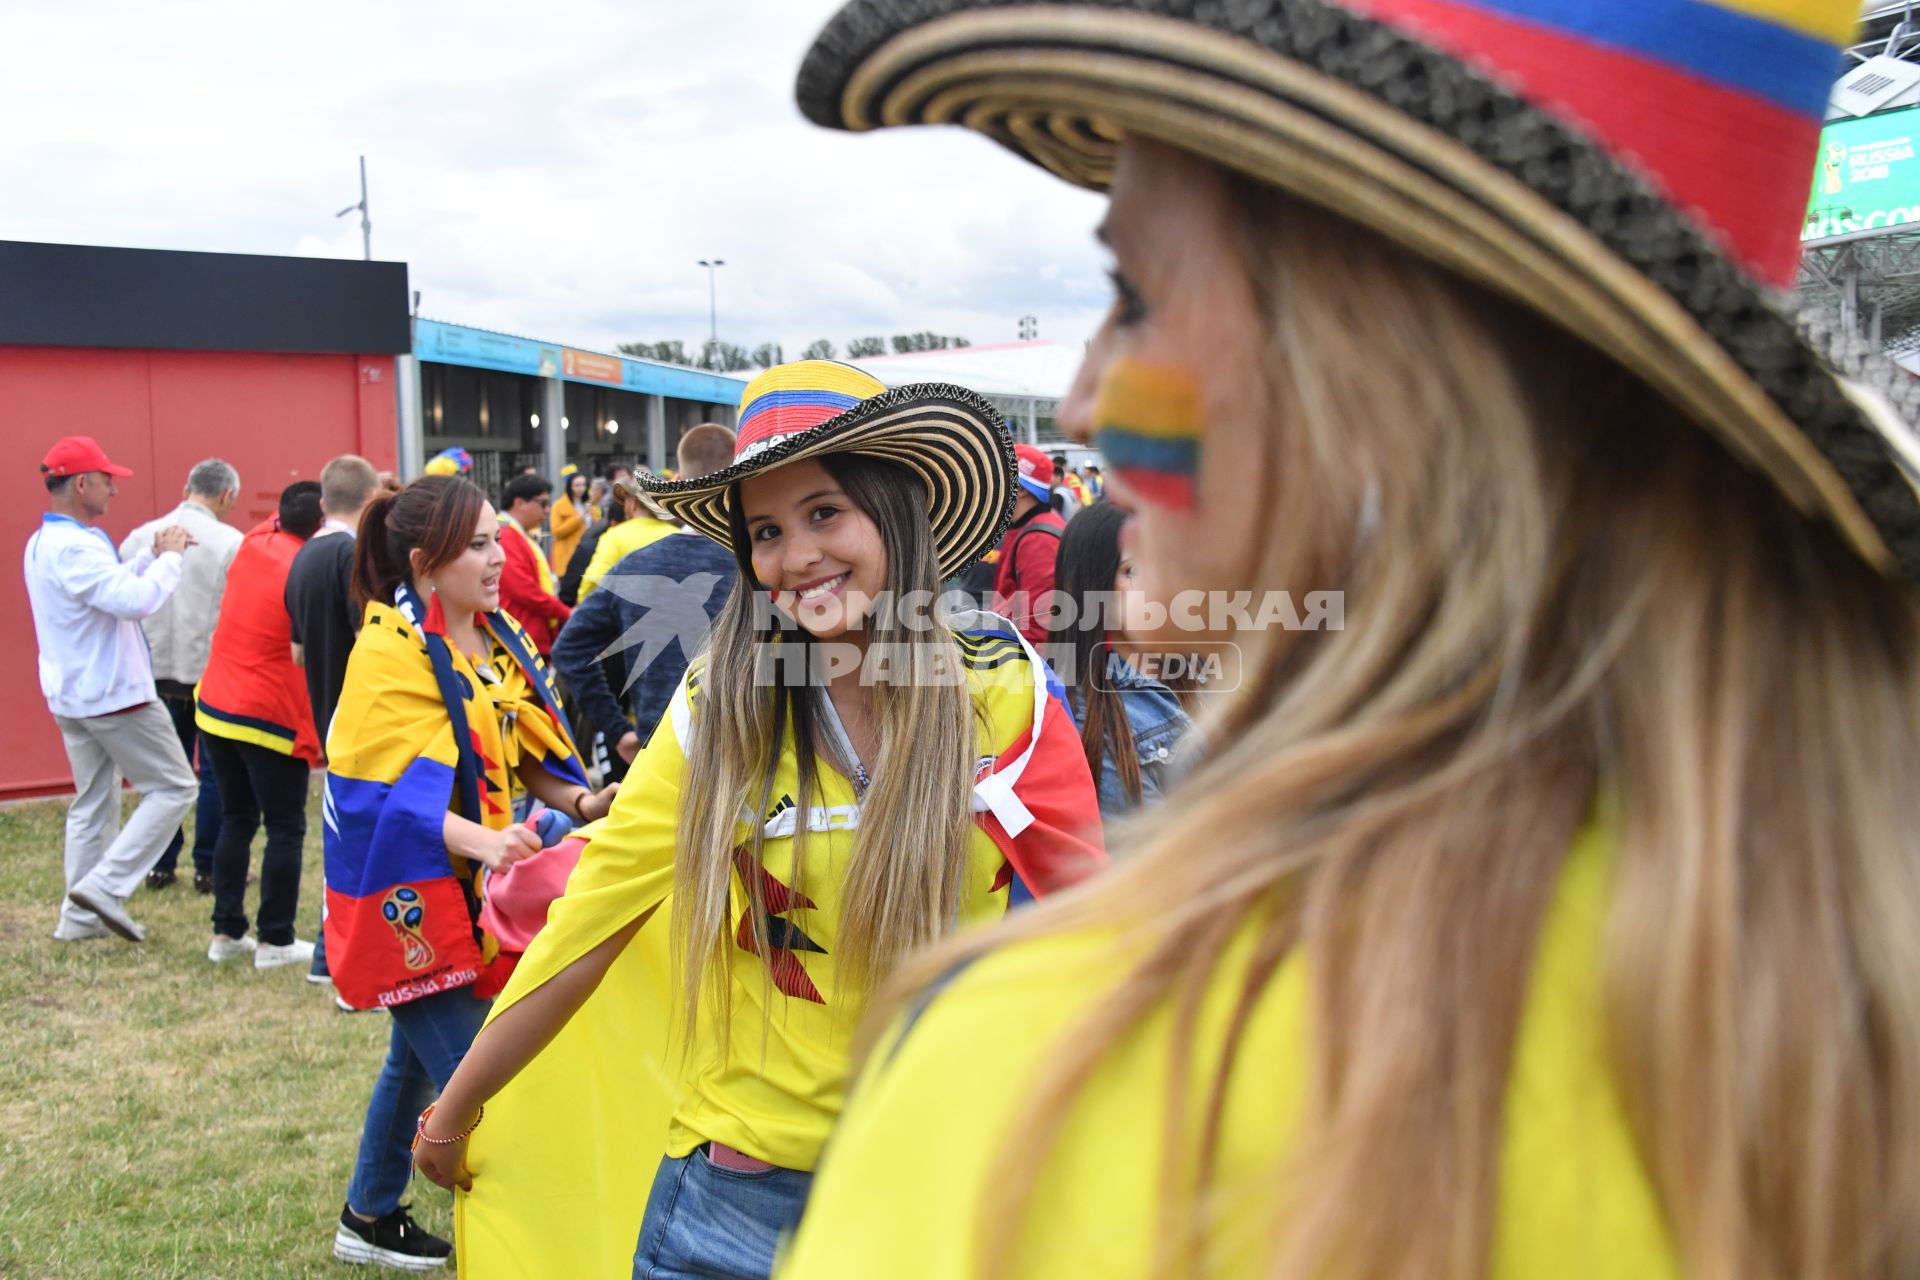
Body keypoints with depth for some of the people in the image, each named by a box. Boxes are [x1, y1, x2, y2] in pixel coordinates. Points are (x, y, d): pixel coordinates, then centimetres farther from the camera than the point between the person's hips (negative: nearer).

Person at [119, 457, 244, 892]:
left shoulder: (140, 538, 3)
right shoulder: (231, 543, -11)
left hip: (158, 673, 5)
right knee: (216, 773, 5)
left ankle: (161, 864, 20)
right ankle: (209, 868, 10)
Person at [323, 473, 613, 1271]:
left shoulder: (498, 636, 4)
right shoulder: (391, 653, -20)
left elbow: (520, 754, 10)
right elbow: (405, 793, -27)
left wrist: (580, 801, -7)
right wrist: (484, 841, -43)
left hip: (470, 884, 9)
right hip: (407, 890, -9)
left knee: (420, 1056, 22)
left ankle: (369, 1219, 40)